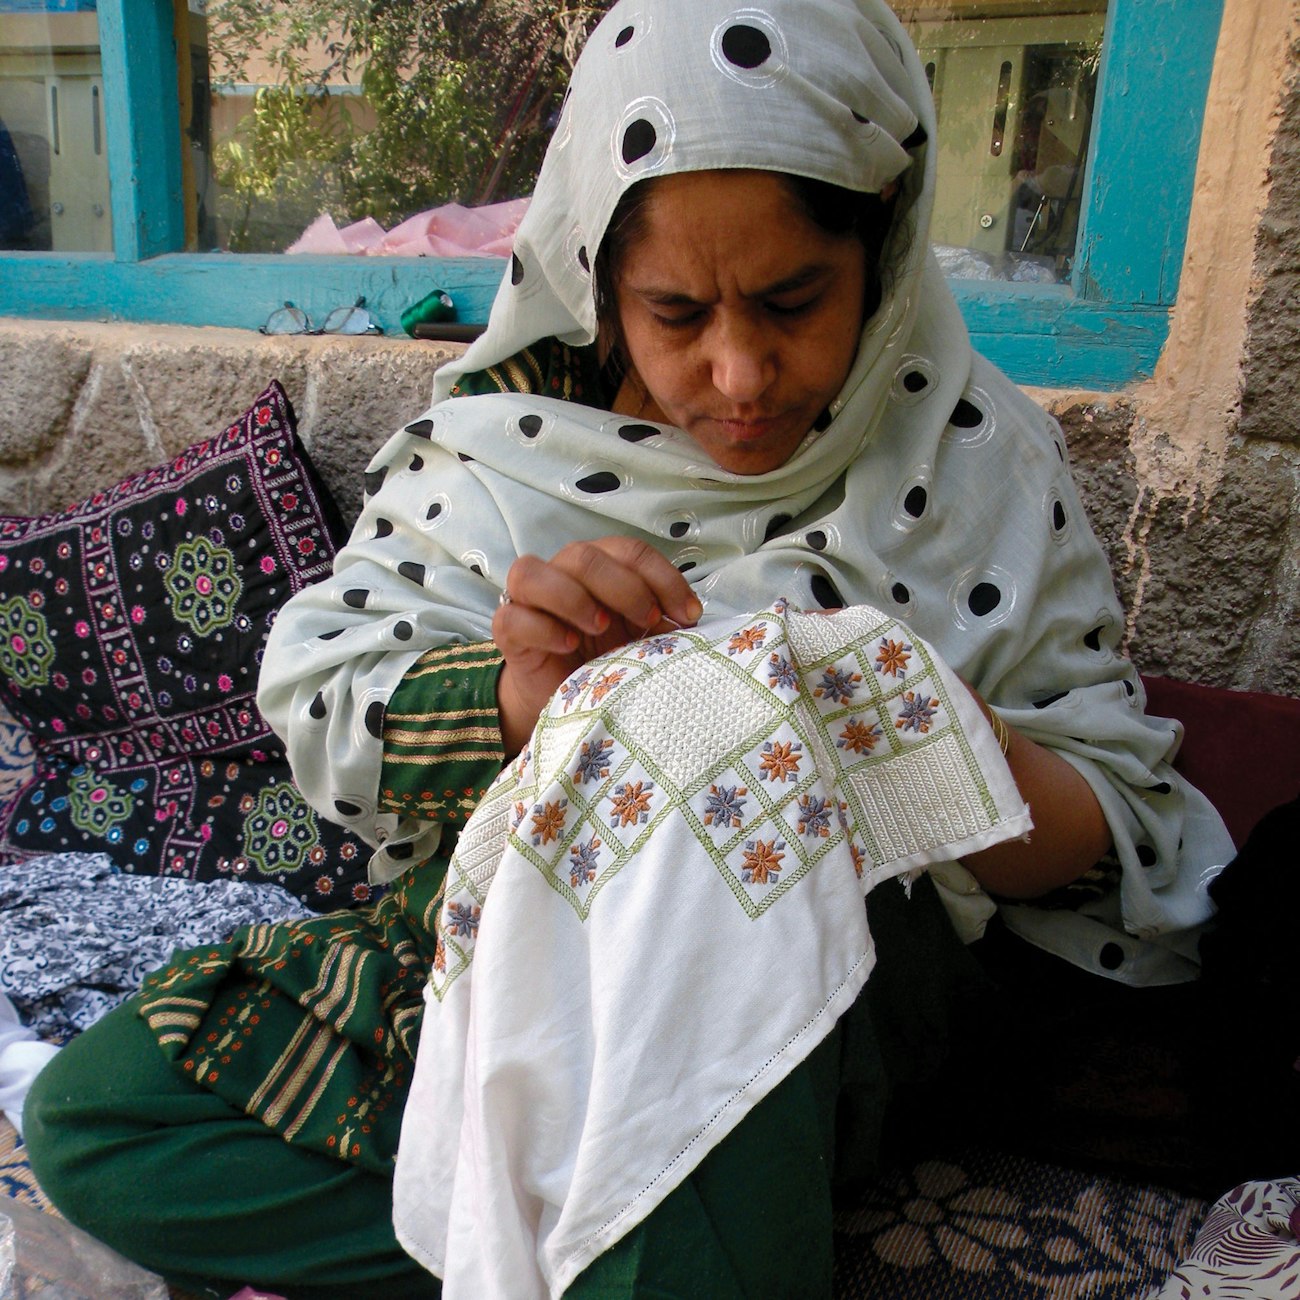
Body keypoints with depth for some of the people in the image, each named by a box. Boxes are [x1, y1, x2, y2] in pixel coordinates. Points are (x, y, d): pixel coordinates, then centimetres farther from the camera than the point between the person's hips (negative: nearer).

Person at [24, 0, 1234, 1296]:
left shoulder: (976, 458, -4)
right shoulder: (504, 430, -3)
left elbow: (1119, 834, -3)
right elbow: (312, 696, -5)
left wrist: (958, 751, -27)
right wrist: (510, 701, -26)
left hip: (818, 986, -3)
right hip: (501, 933, 4)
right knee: (87, 1114, -10)